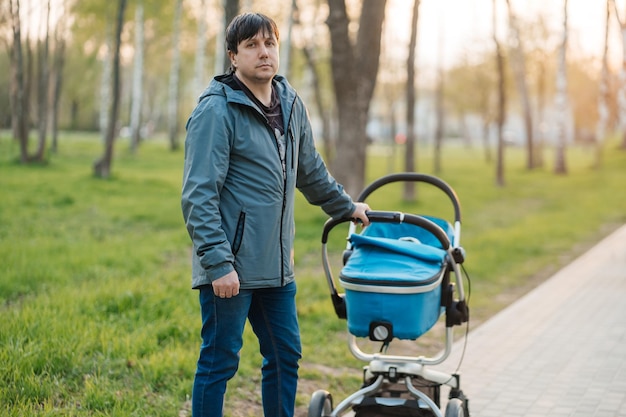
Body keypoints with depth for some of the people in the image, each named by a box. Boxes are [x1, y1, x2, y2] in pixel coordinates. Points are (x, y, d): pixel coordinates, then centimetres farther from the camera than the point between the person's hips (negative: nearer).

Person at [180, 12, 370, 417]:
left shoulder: (291, 105, 11)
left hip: (277, 266, 7)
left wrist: (347, 206, 35)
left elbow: (311, 171, 27)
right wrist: (218, 263, -21)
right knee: (220, 361, 1)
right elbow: (199, 196, -16)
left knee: (286, 356, 14)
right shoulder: (216, 111, -12)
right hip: (230, 267, -7)